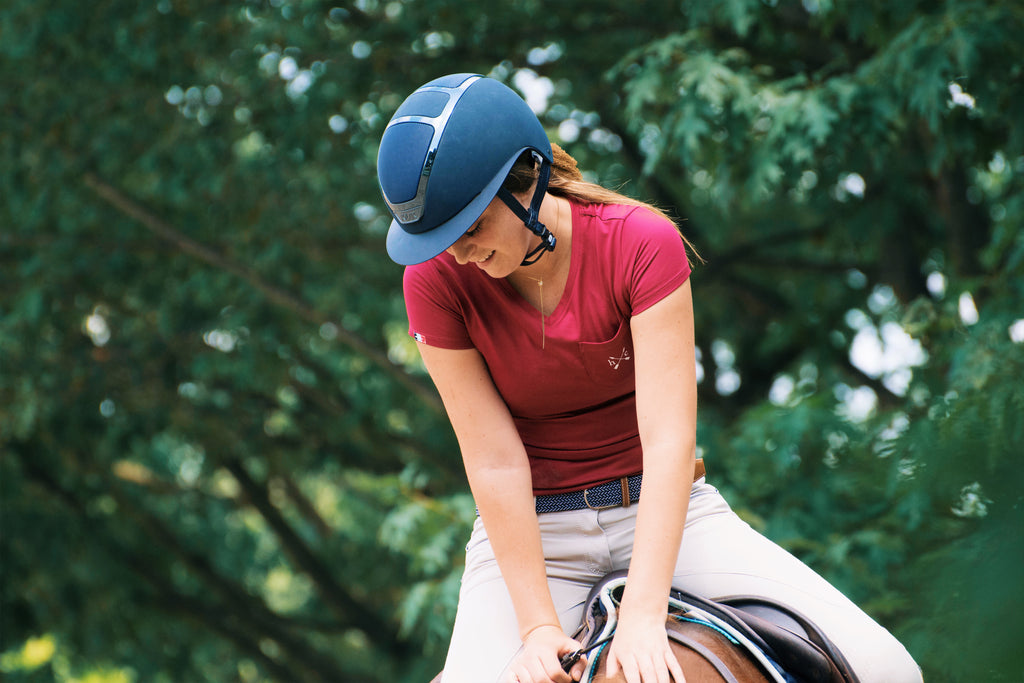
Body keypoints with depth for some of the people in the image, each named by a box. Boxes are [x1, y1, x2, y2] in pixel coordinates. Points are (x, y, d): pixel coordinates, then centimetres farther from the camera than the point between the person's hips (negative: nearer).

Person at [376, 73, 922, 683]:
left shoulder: (641, 244, -18)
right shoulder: (435, 279, -14)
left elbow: (669, 437, -24)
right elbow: (494, 460, -15)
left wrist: (643, 617, -34)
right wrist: (538, 627, -23)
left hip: (663, 509, 0)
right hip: (531, 527, 0)